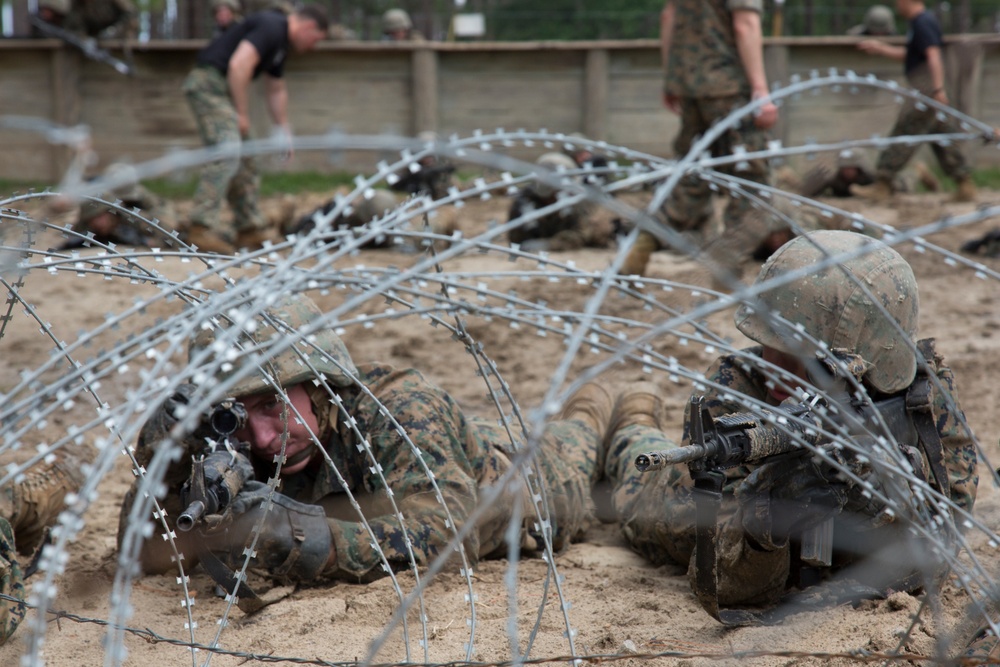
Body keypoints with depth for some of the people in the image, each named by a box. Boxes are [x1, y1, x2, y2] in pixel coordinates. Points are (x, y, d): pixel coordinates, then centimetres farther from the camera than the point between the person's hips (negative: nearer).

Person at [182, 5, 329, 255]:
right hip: (210, 82, -11)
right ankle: (202, 227, -24)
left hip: (223, 89, 11)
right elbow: (239, 65, -24)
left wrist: (284, 130, 31)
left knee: (244, 162, 13)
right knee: (227, 155, -20)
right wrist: (242, 114, -19)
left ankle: (250, 228, 20)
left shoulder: (281, 42, 20)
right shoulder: (270, 27, -13)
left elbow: (277, 90, 31)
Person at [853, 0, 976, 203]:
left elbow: (933, 55, -23)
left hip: (925, 90, -10)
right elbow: (907, 55, 30)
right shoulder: (922, 21, 19)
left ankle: (882, 186, -5)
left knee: (903, 135, -7)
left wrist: (938, 88, -30)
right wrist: (880, 48, 28)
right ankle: (965, 187, 10)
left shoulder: (923, 23, -12)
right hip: (926, 93, 10)